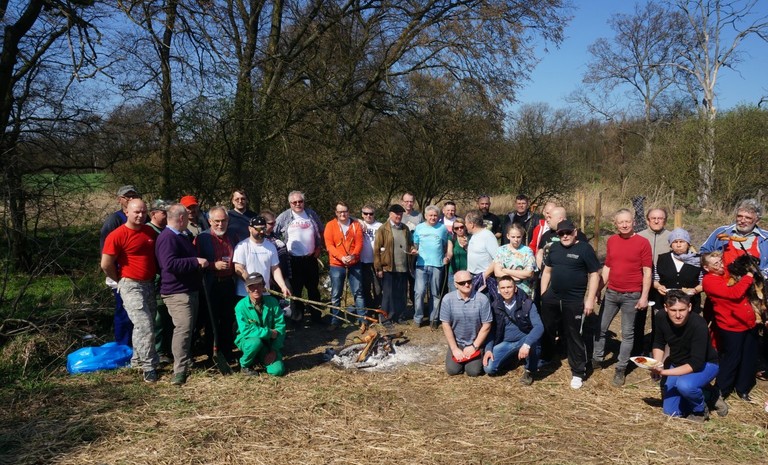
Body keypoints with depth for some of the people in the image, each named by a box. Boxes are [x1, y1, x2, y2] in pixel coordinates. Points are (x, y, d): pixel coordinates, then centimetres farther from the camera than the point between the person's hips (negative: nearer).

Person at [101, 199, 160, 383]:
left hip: (150, 284, 7)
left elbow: (157, 255, 18)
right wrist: (122, 281, -2)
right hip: (131, 286, -6)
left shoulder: (151, 232, 4)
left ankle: (137, 359, 31)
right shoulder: (117, 236, -15)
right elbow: (106, 265, -13)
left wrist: (155, 277, 13)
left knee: (147, 325, 15)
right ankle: (149, 367, -4)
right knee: (144, 325, -13)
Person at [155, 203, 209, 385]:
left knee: (189, 328, 17)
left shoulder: (182, 236, 18)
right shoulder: (167, 238, -16)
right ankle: (180, 371, -17)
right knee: (183, 327, -18)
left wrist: (200, 261, 23)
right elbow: (170, 264, -29)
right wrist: (196, 261, -25)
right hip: (177, 292, -10)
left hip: (190, 290, 11)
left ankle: (187, 362, 30)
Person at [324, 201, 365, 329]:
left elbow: (359, 243, -2)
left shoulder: (356, 225, 5)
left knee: (358, 292, 6)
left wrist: (353, 255, -21)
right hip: (336, 265, -1)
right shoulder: (330, 225, 0)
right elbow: (329, 245, -8)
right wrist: (341, 257, -22)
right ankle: (335, 321, 14)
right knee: (335, 295, 5)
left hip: (354, 264, 1)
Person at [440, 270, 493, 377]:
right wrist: (454, 349, -9)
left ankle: (479, 356, 21)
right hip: (456, 342, 1)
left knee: (474, 371, -13)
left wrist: (474, 346, -9)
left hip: (475, 343, -1)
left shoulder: (482, 299, -16)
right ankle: (459, 356, 22)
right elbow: (446, 325, -8)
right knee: (452, 370, -12)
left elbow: (486, 326, -9)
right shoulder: (448, 299, -14)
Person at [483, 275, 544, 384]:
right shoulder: (495, 306, -4)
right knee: (488, 368, -16)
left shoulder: (527, 304, -14)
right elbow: (491, 329, 4)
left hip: (524, 340, -3)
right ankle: (511, 355, 17)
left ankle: (530, 370, -8)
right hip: (505, 343, 3)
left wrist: (526, 344, -41)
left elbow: (539, 327, -26)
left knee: (534, 341, -38)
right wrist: (488, 349, -11)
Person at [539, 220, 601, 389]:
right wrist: (543, 294, 11)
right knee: (545, 330, 15)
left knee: (574, 336, 2)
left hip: (575, 301, -5)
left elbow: (594, 275, -9)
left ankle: (578, 373, 14)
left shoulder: (585, 249, -8)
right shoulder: (554, 247, 8)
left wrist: (590, 299, -14)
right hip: (551, 298, 5)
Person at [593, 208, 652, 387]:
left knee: (627, 333, 5)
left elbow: (647, 272, -7)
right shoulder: (611, 241, 5)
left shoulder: (642, 242, -8)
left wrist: (644, 296, -11)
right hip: (611, 293, 4)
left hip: (632, 295, -4)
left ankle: (621, 369, 13)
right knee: (600, 327, 10)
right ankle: (597, 359, 27)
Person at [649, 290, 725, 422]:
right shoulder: (661, 317, -19)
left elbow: (696, 364, -34)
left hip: (705, 364, -5)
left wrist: (664, 372, -40)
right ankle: (703, 394, 27)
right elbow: (659, 344, -2)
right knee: (670, 412, 4)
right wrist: (657, 365, -20)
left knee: (684, 385, -37)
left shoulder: (698, 325, -33)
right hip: (677, 363, 5)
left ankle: (701, 410, -4)